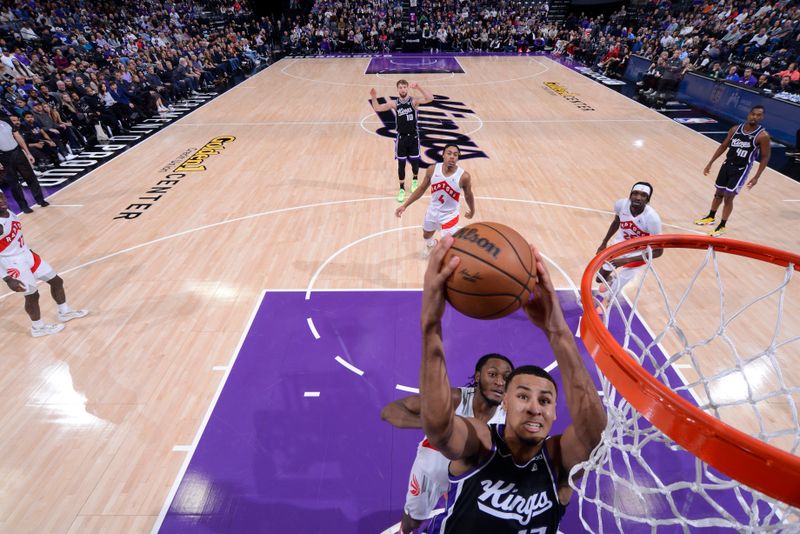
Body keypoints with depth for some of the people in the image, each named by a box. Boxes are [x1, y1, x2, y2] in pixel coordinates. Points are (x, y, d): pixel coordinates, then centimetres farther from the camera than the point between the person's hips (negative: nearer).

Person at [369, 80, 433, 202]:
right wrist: (374, 97, -19)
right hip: (401, 137, 1)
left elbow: (430, 98, -23)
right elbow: (377, 108, -2)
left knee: (415, 161, 9)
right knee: (401, 164, 4)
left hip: (413, 137, -1)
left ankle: (415, 180, 40)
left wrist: (419, 88, -33)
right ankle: (402, 188, 17)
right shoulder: (394, 104, -2)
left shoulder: (414, 101, -9)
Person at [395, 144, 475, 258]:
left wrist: (472, 211, 11)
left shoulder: (464, 176, -25)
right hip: (432, 212, 4)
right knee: (426, 236, 31)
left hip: (449, 216, -4)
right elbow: (422, 189, -3)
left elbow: (468, 195, -6)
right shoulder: (432, 170, -17)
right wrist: (404, 205, -5)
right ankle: (431, 245, 69)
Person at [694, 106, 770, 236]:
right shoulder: (735, 129, -2)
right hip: (727, 165, 5)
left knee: (728, 197, -6)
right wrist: (710, 163, 7)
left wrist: (756, 177, -14)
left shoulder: (763, 136, -15)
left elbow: (765, 157, -9)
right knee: (719, 193, 17)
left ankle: (722, 226, 8)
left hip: (741, 170, -5)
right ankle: (711, 217, 37)